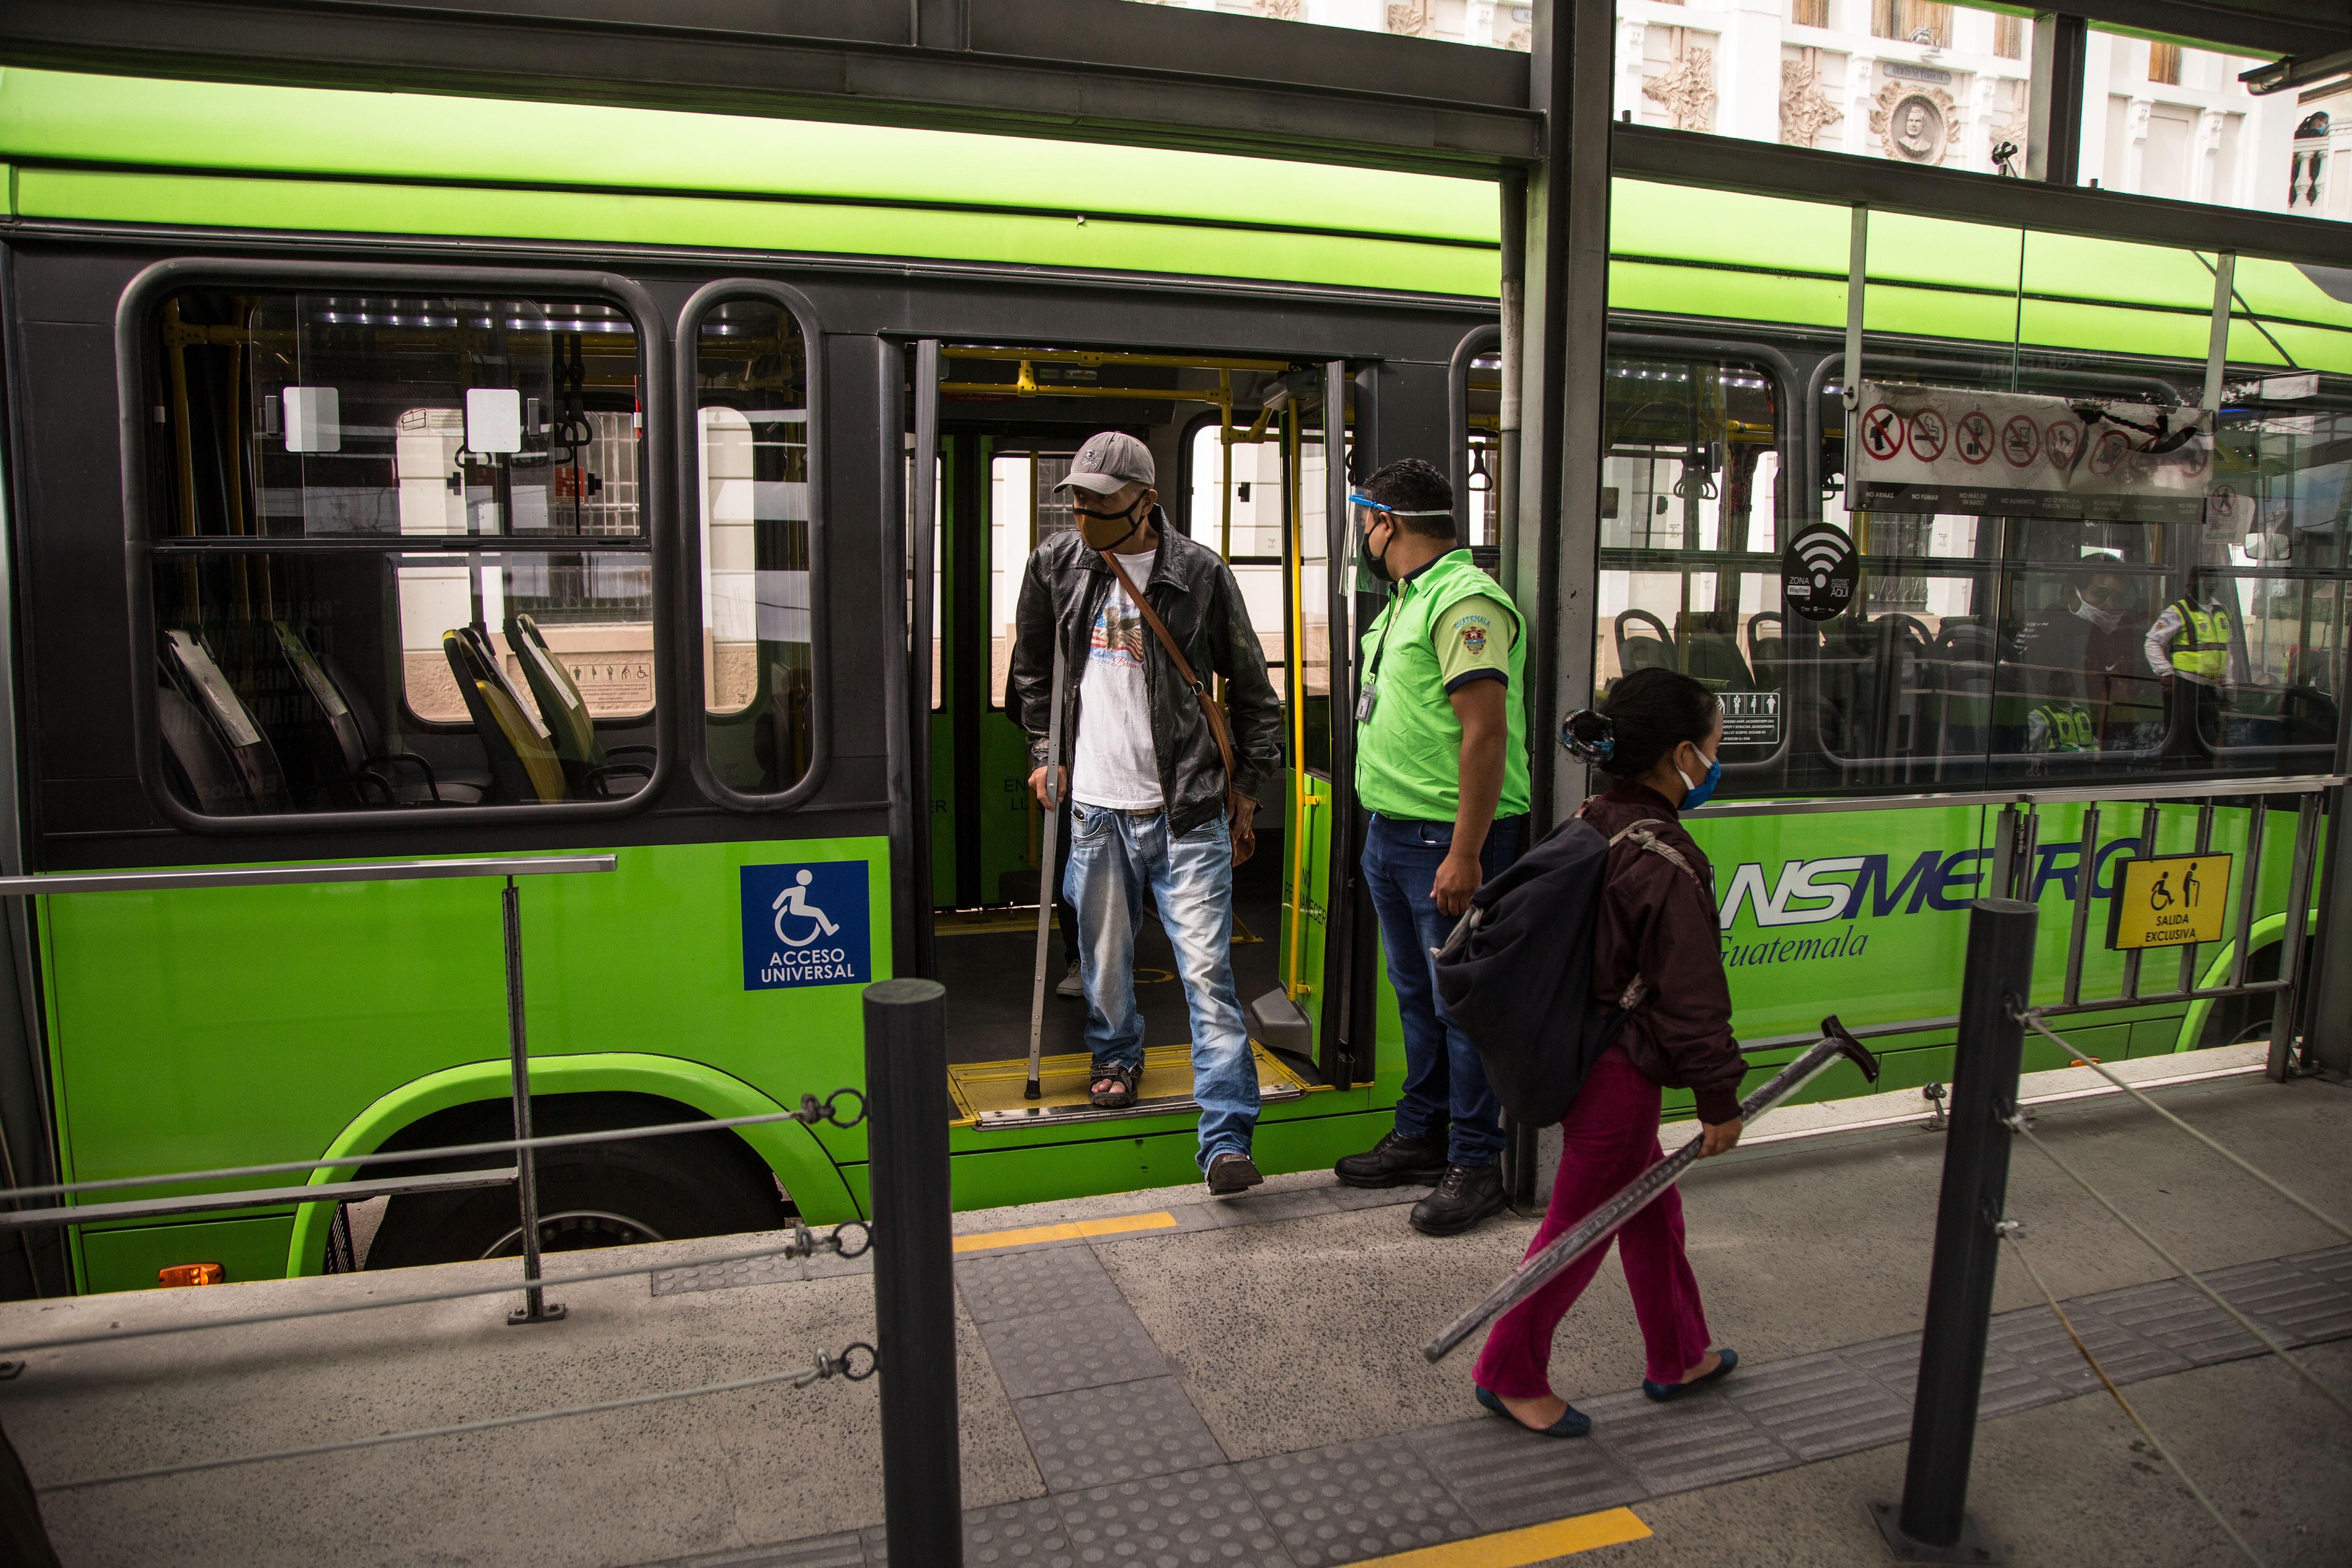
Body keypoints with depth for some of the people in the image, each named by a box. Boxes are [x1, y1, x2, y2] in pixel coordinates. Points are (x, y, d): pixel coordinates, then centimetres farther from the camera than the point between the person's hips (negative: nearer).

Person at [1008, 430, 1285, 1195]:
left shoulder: (1200, 573, -6)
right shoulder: (1056, 565, 3)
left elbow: (1250, 686, 4)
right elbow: (1032, 667, 20)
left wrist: (1247, 785, 5)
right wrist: (1046, 750, 15)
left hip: (1186, 812, -3)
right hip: (1096, 805, 4)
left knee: (1207, 968, -7)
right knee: (1105, 952, 16)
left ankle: (1226, 1139, -5)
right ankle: (1117, 1059, 45)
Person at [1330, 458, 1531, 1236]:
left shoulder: (1464, 601, -16)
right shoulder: (1407, 601, 17)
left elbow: (1486, 732, -22)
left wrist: (1464, 855, -25)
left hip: (1448, 841, -10)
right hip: (1391, 833, 10)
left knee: (1461, 1004, 0)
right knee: (1418, 997, 18)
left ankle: (1475, 1164, 12)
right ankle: (1421, 1137, 31)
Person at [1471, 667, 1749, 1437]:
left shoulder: (1591, 823, 2)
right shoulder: (1666, 866, -25)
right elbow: (1692, 998, -20)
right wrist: (1720, 1100, -8)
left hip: (1576, 1048, 9)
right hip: (1618, 1070, -9)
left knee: (1651, 1203, 23)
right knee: (1581, 1223, 7)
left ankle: (1678, 1357, 42)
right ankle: (1510, 1374, 23)